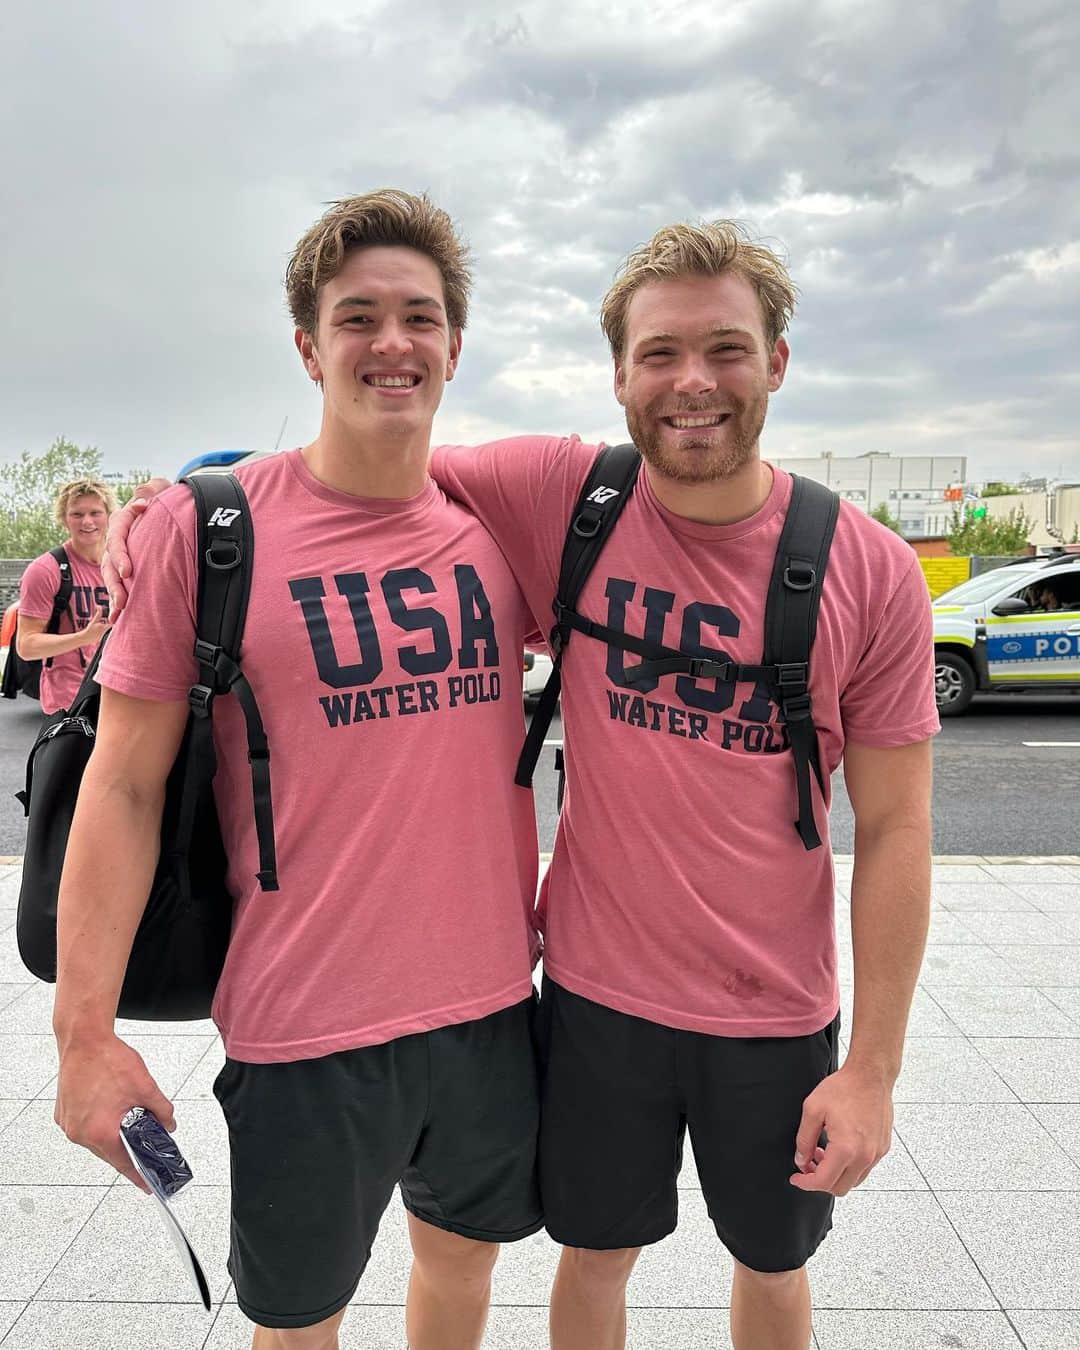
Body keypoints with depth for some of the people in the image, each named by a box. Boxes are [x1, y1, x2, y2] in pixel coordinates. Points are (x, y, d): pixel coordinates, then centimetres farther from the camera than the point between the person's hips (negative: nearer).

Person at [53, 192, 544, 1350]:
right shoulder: (204, 528, -11)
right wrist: (85, 1033, -9)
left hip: (496, 1002, 4)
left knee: (464, 1255, 27)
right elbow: (123, 785, -9)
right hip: (304, 1031, -3)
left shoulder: (501, 520, -1)